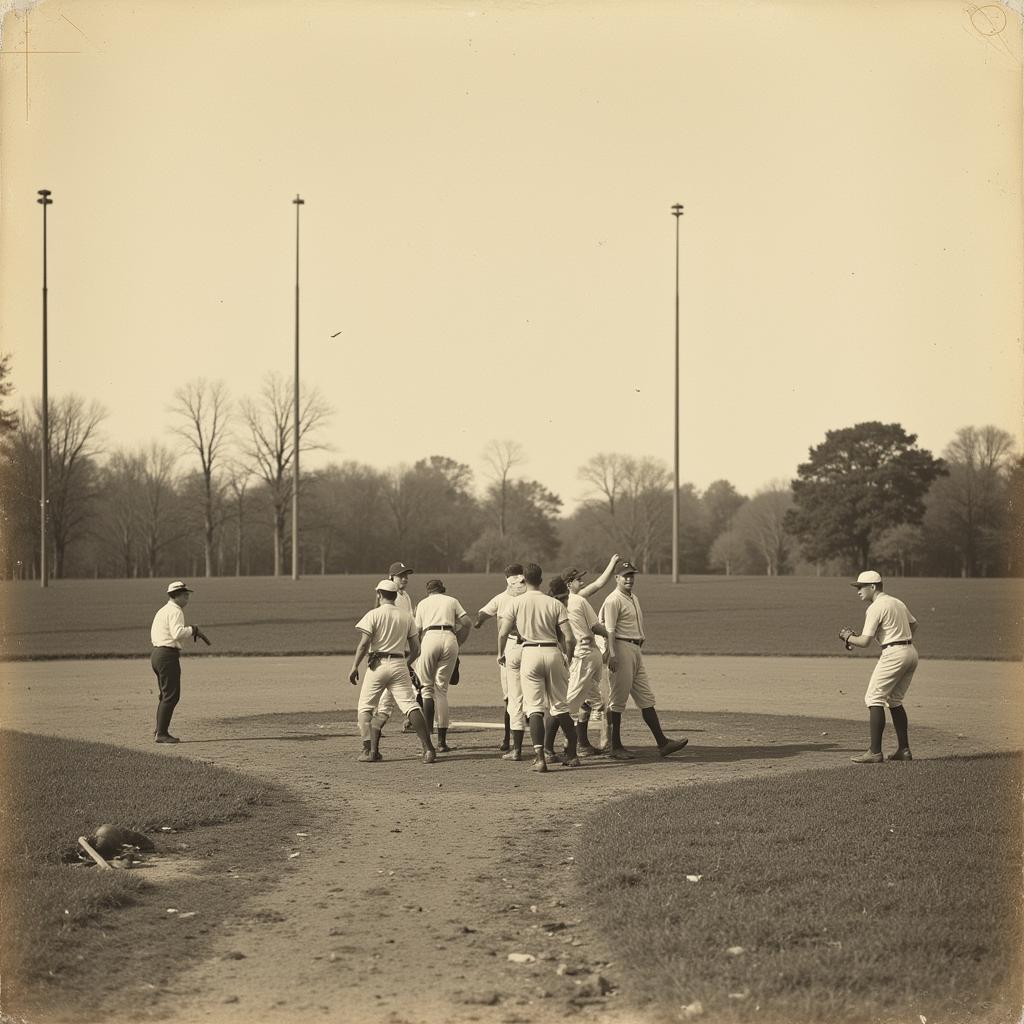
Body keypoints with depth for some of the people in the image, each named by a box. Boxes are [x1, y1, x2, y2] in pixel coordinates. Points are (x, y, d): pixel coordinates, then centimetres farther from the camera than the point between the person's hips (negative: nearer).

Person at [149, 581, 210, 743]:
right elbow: (178, 633, -25)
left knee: (166, 695, 18)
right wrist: (194, 629, -13)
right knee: (171, 696, -8)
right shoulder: (175, 611, -11)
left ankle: (159, 731, 21)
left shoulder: (162, 611, 20)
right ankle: (162, 734, -10)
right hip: (168, 655, -10)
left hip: (156, 654, 10)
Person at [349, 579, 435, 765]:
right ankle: (428, 748, -16)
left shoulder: (374, 614, -3)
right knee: (410, 705, -3)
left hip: (378, 664, -3)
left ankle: (369, 750, -2)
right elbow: (416, 648, 11)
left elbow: (364, 643, -12)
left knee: (365, 707, 9)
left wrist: (355, 667, -8)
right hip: (400, 664, 3)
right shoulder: (406, 616, 10)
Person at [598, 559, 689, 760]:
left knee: (646, 698, 8)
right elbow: (609, 630, -18)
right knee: (618, 700, -4)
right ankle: (614, 746, 1)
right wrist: (612, 655, -26)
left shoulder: (634, 599, 19)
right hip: (621, 648, -10)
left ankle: (662, 743, 9)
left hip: (636, 650, 10)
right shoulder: (614, 600, -10)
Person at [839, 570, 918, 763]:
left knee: (874, 698, -6)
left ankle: (875, 752, -12)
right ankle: (904, 750, 14)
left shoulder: (875, 608, -10)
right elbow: (914, 624, 30)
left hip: (894, 653, -9)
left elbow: (865, 641, -14)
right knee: (894, 700, 17)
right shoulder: (897, 602, 18)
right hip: (911, 652, 9)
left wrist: (847, 637, 4)